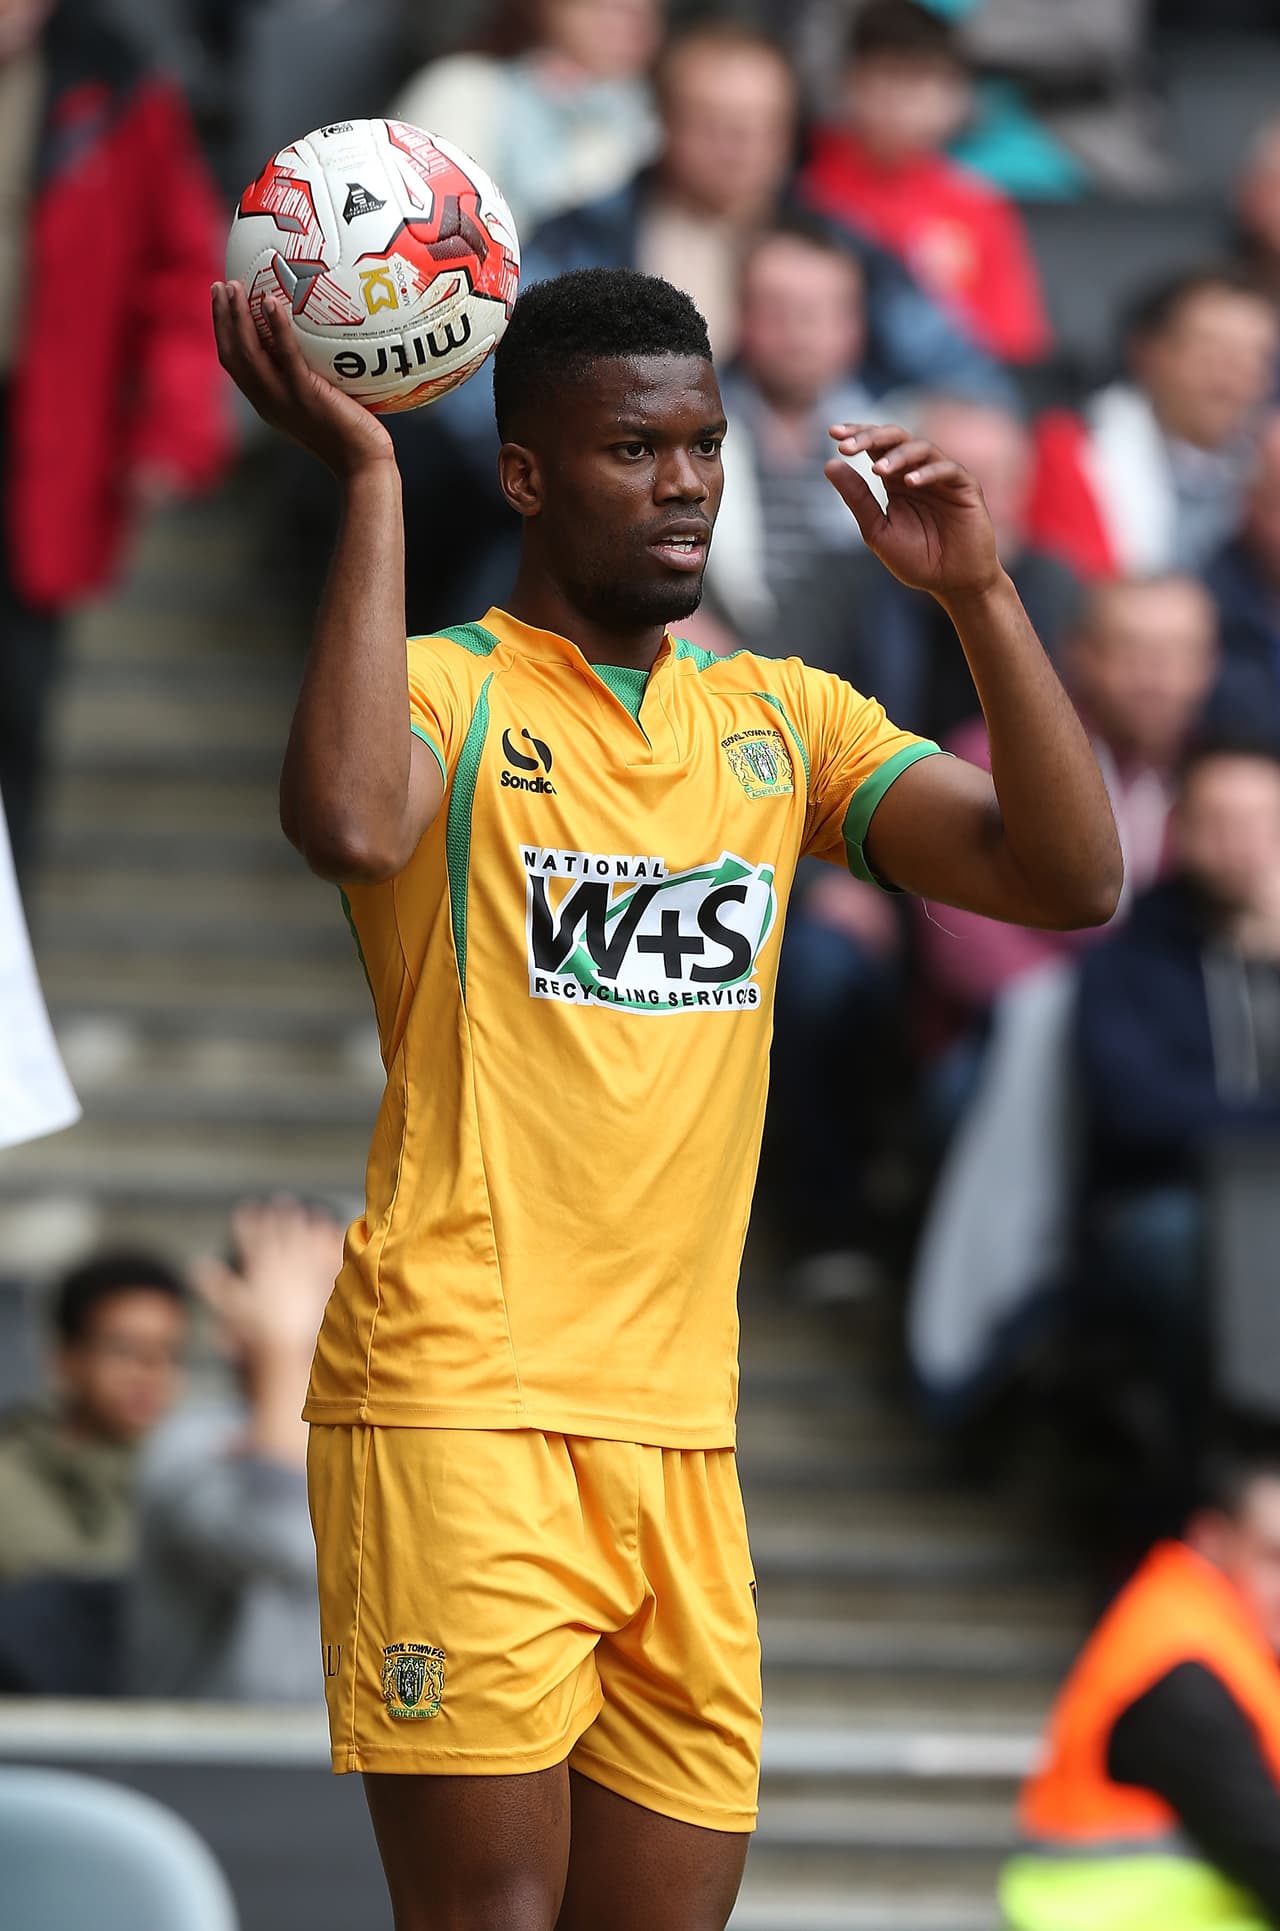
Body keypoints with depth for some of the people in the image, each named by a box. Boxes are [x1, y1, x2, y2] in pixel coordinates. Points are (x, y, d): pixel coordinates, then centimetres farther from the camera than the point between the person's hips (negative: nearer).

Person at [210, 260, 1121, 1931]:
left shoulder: (782, 720, 15)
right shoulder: (450, 691, -1)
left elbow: (1069, 878, 6)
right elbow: (350, 826, -26)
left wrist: (976, 593, -3)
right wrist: (366, 480, -20)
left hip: (682, 1420, 6)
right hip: (460, 1401, -6)